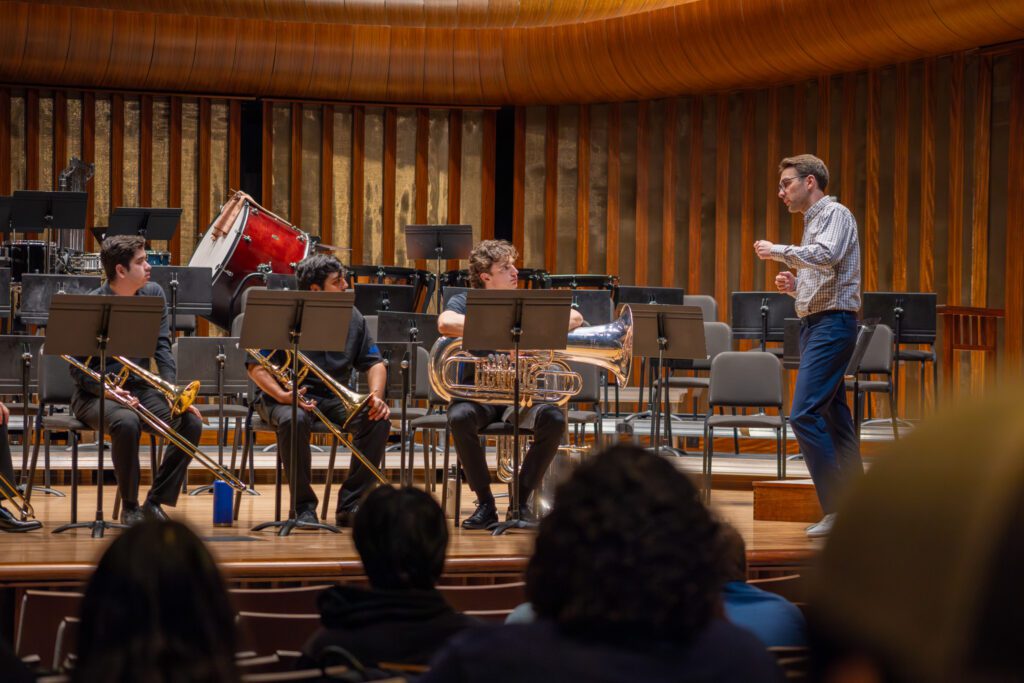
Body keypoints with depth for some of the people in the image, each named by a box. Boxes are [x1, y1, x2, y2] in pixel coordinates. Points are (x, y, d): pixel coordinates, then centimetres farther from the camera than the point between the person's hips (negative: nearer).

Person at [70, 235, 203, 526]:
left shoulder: (153, 294, 4)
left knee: (191, 422, -19)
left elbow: (162, 348, 1)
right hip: (96, 393, -5)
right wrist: (108, 390, -29)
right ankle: (129, 507, -19)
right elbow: (79, 369, -10)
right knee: (126, 422, -37)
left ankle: (155, 502, -8)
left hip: (141, 389, 5)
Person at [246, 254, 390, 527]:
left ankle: (350, 505, -15)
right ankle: (303, 505, -21)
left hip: (335, 397, 4)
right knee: (294, 420, -39)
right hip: (290, 396, -4)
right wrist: (281, 395, -27)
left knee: (378, 420, -22)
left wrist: (376, 396, -11)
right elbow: (256, 365, -9)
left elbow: (373, 362, 10)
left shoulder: (352, 317, 7)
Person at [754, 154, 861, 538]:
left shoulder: (835, 214, -6)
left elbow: (825, 256, -25)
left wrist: (778, 252, -15)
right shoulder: (814, 221, 22)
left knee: (804, 414, -17)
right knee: (833, 417, 10)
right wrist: (794, 286, 9)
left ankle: (838, 507, -17)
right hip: (814, 324, 10)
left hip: (832, 323, -10)